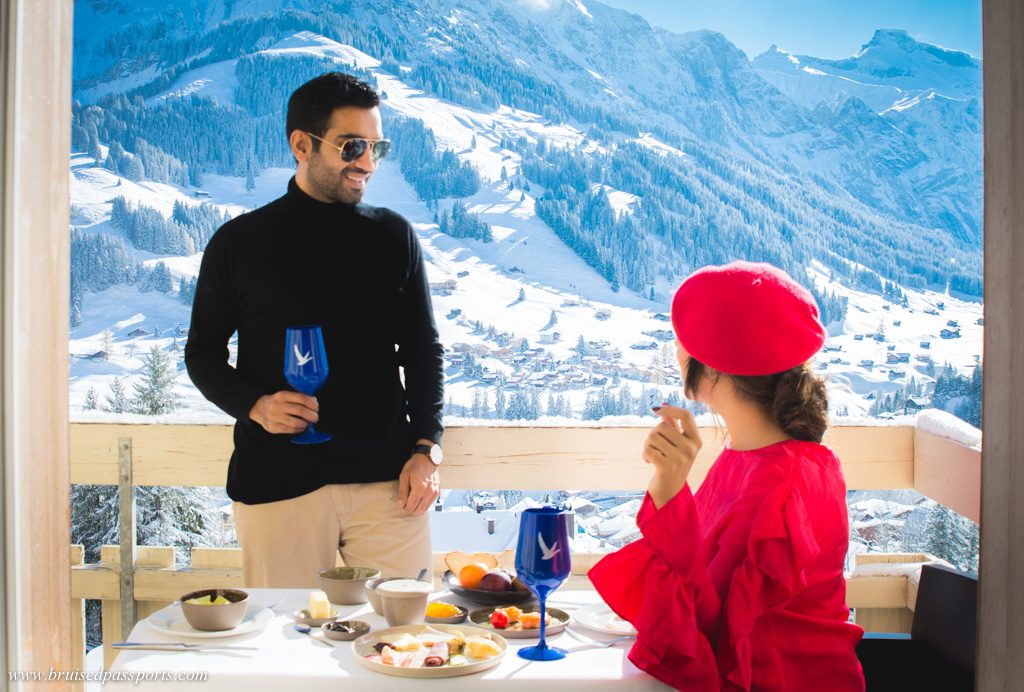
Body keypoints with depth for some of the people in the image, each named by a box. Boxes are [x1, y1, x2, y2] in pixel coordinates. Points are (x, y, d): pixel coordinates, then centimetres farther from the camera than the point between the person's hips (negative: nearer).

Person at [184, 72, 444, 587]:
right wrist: (255, 406, -10)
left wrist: (426, 448, 1)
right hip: (277, 482, -1)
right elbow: (203, 352, 9)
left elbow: (422, 350, 12)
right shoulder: (240, 241, 4)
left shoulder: (394, 237, 8)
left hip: (387, 477, 1)